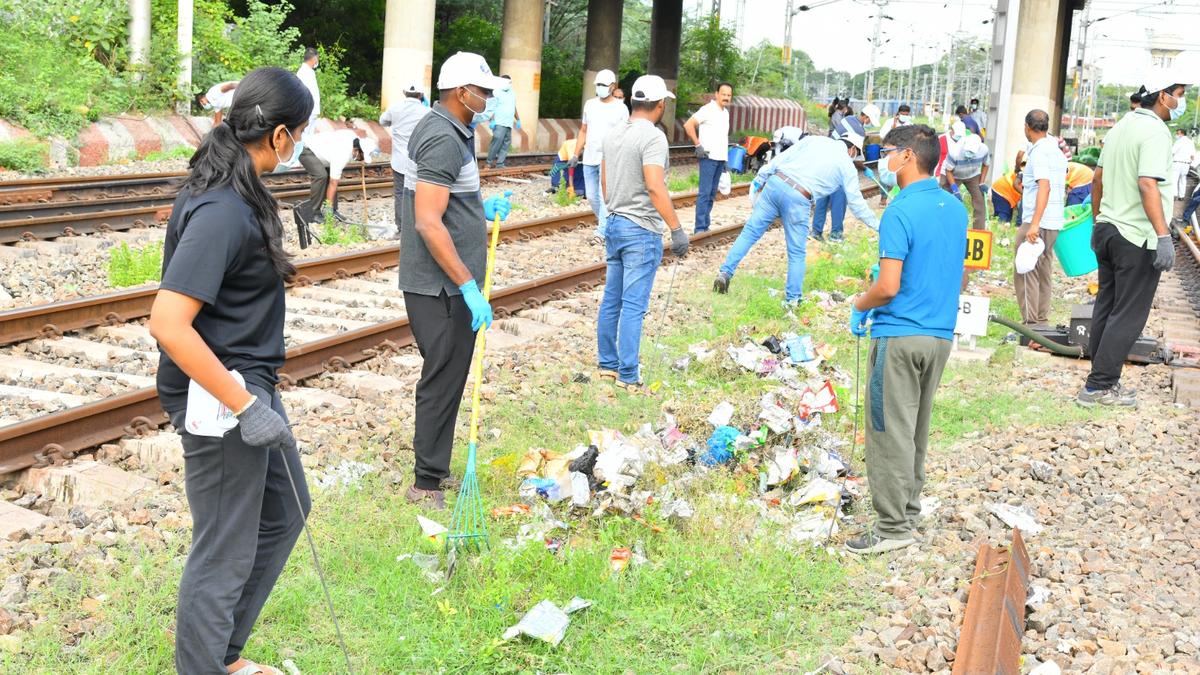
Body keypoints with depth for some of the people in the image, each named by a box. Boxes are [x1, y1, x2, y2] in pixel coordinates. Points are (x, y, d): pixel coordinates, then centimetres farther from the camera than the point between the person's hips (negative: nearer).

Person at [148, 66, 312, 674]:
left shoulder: (225, 190, 4)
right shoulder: (222, 212, -26)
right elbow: (168, 323, -31)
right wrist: (246, 407, -26)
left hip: (248, 383, 11)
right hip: (217, 399, -11)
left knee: (285, 512, 25)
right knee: (225, 555, 4)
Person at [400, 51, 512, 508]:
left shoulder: (443, 129, 14)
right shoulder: (444, 139, -19)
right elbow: (428, 223, -25)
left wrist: (482, 207, 14)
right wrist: (469, 288, -24)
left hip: (446, 285, 10)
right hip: (443, 287, -10)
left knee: (444, 377, 18)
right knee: (444, 381, -3)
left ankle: (434, 469, 30)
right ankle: (427, 485, 6)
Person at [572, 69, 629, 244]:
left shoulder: (621, 108, -3)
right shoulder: (590, 104, 10)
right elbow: (583, 131, 15)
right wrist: (576, 155, 9)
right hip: (589, 159, 5)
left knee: (604, 196, -11)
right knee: (591, 197, 10)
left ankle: (601, 232, -8)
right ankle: (605, 222, 29)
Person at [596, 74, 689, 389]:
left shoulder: (614, 135, 9)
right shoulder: (653, 137, -16)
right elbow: (655, 188, -24)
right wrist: (677, 229, -22)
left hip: (614, 224, 8)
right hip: (641, 231, -8)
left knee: (611, 300, 13)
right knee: (633, 306, -4)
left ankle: (607, 364, 21)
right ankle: (628, 375, 0)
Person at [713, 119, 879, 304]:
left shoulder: (814, 140, 19)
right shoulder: (847, 166, 12)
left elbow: (781, 158, 12)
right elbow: (856, 203, 15)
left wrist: (760, 178, 16)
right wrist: (877, 225, 26)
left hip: (775, 183, 3)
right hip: (798, 199, -3)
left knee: (750, 232, 9)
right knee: (796, 253, 10)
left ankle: (725, 273, 4)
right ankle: (793, 299, 14)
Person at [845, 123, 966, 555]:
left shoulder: (900, 212, -17)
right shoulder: (956, 209, 8)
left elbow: (888, 288, -20)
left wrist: (859, 306, -2)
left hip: (900, 336, -8)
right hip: (940, 334, 8)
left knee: (891, 433, -1)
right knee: (916, 429, 19)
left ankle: (893, 528, 4)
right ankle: (908, 509, 29)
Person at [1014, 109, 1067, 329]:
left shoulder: (1039, 152, -13)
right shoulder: (1057, 151, 15)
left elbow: (1044, 187, -24)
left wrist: (1034, 224, -29)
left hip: (1037, 222, -9)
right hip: (1054, 222, 9)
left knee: (1026, 272, -7)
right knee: (1043, 273, 14)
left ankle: (1030, 324, -9)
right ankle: (1042, 321, 17)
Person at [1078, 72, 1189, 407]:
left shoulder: (1121, 127, 12)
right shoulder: (1155, 132, -15)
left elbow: (1098, 178, 17)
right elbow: (1148, 184, -26)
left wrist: (1098, 222, 26)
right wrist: (1163, 236, -29)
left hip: (1107, 230, 9)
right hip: (1137, 237, -9)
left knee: (1106, 308, 13)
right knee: (1129, 315, -3)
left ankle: (1104, 379, 20)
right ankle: (1099, 386, -2)